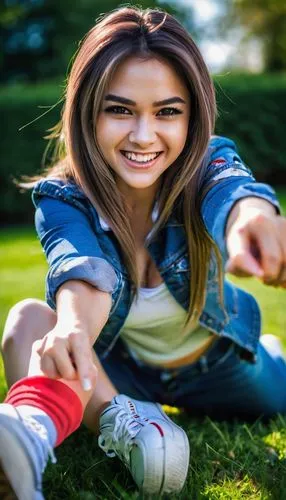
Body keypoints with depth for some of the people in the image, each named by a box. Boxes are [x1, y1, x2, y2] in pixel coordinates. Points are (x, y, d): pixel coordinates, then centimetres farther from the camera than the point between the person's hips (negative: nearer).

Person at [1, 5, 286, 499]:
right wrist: (73, 328, -71)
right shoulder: (62, 200, -25)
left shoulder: (209, 165, -25)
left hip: (219, 366, 4)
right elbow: (85, 271, -46)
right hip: (119, 371, -3)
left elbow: (234, 189, -50)